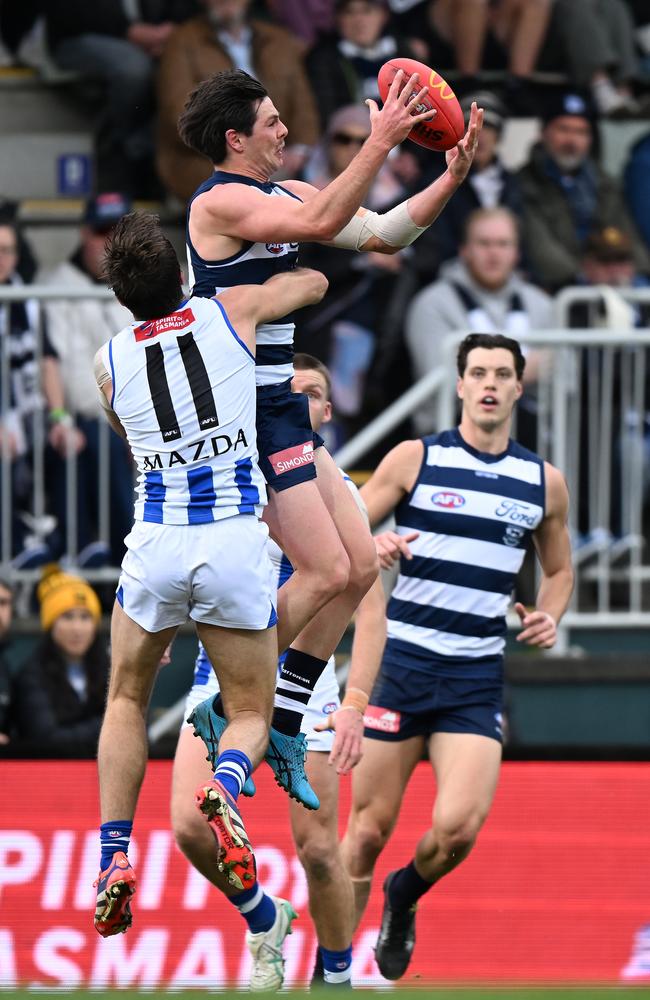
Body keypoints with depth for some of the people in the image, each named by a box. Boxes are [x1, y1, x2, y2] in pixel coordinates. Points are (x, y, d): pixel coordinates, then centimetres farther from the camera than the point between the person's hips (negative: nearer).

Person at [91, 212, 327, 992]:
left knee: (126, 699, 24)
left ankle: (114, 856, 9)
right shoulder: (231, 313, 0)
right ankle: (224, 789, -23)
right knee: (250, 713, 12)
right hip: (237, 540, -1)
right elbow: (313, 282, 20)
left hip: (156, 544, 1)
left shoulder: (110, 361, 4)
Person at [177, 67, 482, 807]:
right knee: (326, 572, -12)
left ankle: (283, 726, 14)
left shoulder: (283, 194, 14)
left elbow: (380, 233, 13)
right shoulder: (221, 202, -15)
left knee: (359, 566, 8)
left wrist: (452, 176, 1)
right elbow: (321, 222, -32)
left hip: (283, 412, 10)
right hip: (247, 418, -10)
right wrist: (380, 142, -33)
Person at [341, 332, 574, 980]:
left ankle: (405, 895, 17)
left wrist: (549, 616, 2)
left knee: (458, 826, -16)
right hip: (400, 661, -2)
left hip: (477, 678, 2)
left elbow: (558, 569, 23)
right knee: (368, 830, -1)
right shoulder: (416, 459, 0)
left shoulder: (544, 482, 9)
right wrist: (371, 547, -21)